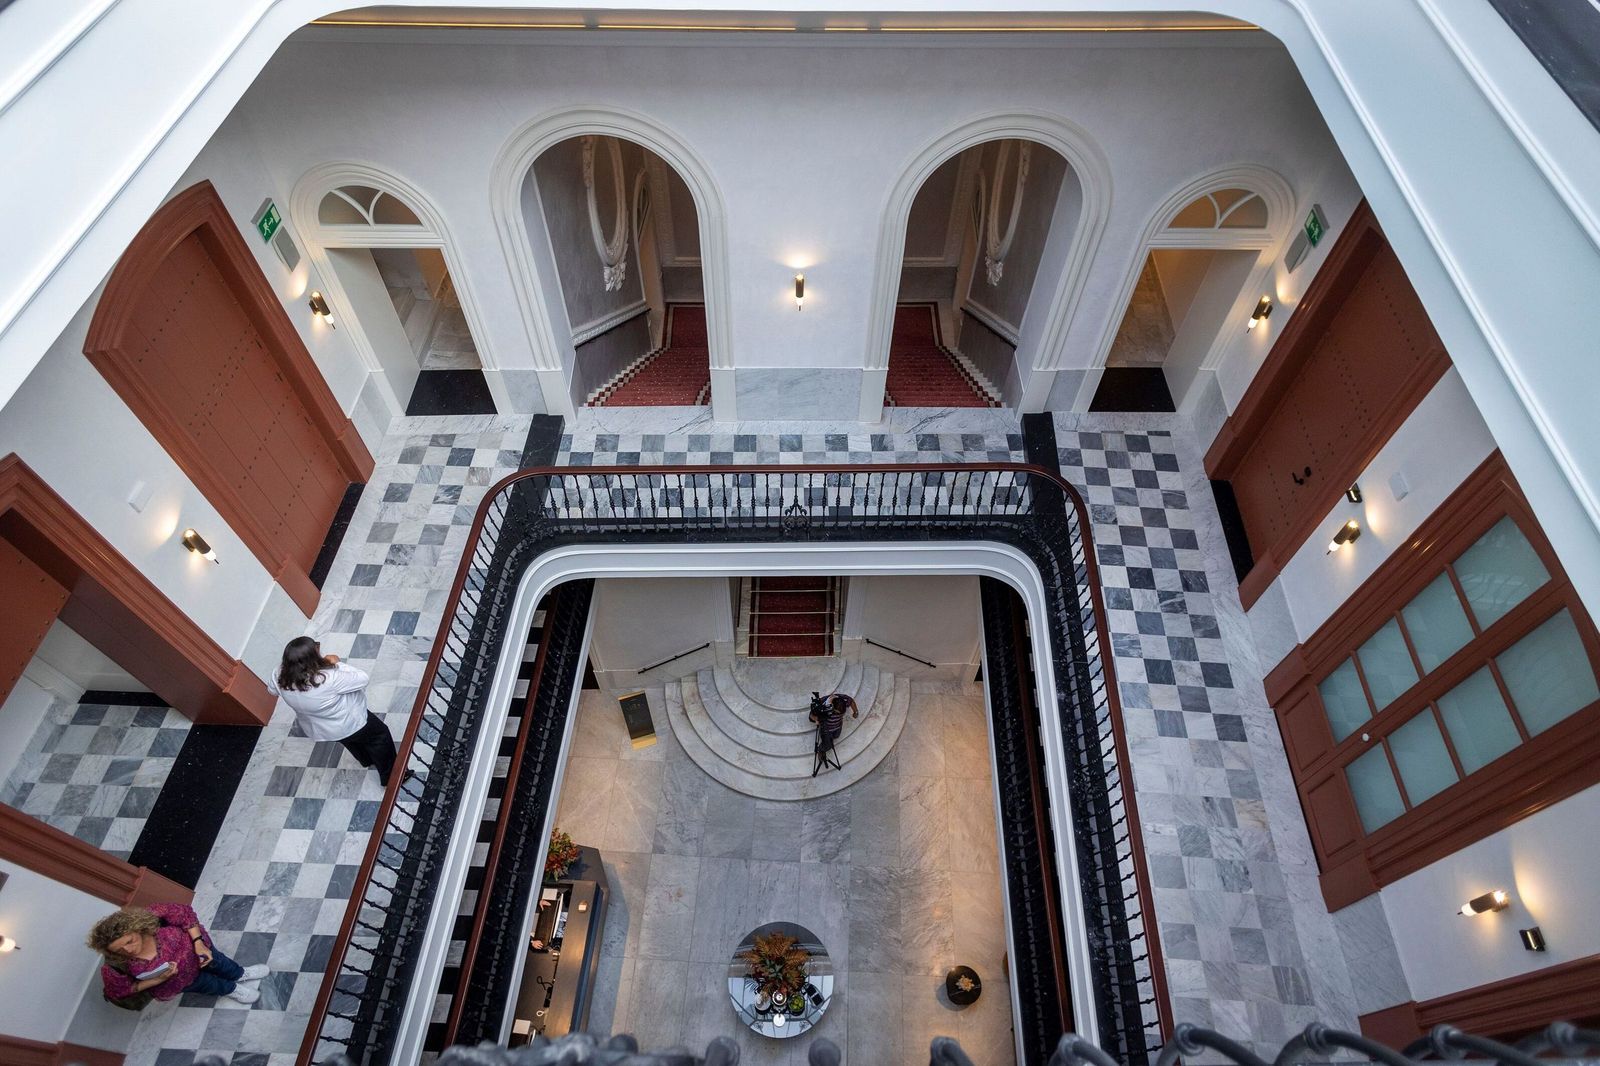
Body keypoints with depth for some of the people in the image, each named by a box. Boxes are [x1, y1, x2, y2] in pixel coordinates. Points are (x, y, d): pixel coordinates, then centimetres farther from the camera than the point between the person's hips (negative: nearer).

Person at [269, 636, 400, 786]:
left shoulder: (281, 678, -24)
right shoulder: (329, 678, -42)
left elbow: (272, 689, 2)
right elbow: (363, 678, -28)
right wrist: (338, 663, -19)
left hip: (319, 729, 6)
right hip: (350, 724, -6)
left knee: (351, 741, 36)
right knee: (380, 736, 21)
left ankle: (366, 760, 62)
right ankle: (391, 776, 35)